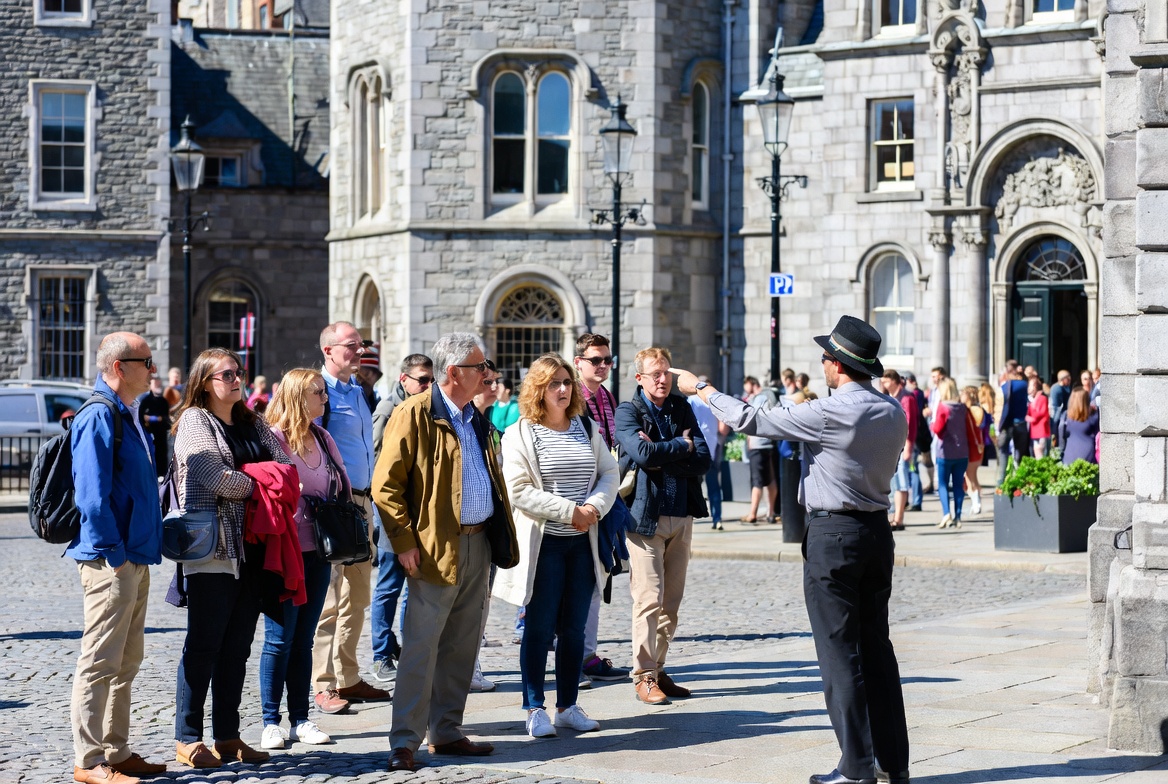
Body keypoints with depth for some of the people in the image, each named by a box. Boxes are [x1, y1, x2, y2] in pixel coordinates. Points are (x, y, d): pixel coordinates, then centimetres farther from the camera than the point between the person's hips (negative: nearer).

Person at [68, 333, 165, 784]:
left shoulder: (127, 416, 15)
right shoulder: (98, 417, -15)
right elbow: (92, 496, -20)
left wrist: (145, 550, 15)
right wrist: (114, 553, -19)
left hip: (134, 559, 10)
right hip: (110, 560, -10)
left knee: (126, 662, 15)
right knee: (100, 662, -4)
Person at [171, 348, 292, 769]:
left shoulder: (252, 422, 17)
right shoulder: (195, 421, -4)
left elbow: (285, 463, 8)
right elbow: (217, 478, -15)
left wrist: (240, 481, -7)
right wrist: (259, 484, -1)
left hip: (250, 551, 7)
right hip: (212, 551, -6)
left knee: (237, 647, 9)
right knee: (204, 646, -4)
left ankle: (228, 736, 14)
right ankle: (187, 739, 2)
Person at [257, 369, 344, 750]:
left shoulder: (323, 438, 10)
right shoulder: (272, 439, -10)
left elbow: (342, 487, 16)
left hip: (318, 552, 6)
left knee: (303, 639, 10)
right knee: (280, 639, -1)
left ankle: (300, 719, 16)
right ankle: (271, 722, 7)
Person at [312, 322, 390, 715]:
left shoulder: (360, 391, 15)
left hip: (362, 501, 9)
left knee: (357, 597, 13)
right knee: (329, 598, -6)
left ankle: (348, 678, 21)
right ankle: (323, 685, -1)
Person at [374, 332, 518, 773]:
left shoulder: (475, 418, 15)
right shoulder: (415, 415, -9)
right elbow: (385, 485, -12)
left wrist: (504, 538, 14)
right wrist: (404, 543, -16)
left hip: (479, 544, 8)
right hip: (437, 550, -8)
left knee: (461, 646, 11)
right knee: (421, 646, -7)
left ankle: (446, 732, 20)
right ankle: (404, 742, -3)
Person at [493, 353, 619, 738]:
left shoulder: (588, 430, 12)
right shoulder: (519, 435, -5)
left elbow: (609, 474, 10)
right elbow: (519, 491, -13)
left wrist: (594, 506, -11)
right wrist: (569, 511, -16)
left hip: (583, 542, 5)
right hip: (543, 543, -5)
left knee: (574, 628, 7)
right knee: (540, 629, -1)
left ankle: (568, 706, 16)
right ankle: (535, 709, 5)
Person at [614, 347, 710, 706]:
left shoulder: (682, 409, 13)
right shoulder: (628, 411, 0)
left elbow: (703, 459, 1)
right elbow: (643, 453, -18)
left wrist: (661, 456, -10)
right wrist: (682, 446, -5)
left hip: (681, 516, 5)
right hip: (645, 516, -5)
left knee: (671, 603, 7)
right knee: (649, 599, -9)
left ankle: (657, 669, 15)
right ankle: (644, 676, -4)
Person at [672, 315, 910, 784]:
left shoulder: (828, 415, -17)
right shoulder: (893, 413, 4)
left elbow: (749, 420, -11)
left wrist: (701, 388, 4)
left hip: (833, 534, -7)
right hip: (877, 530, 7)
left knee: (840, 652, -2)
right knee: (876, 645, 12)